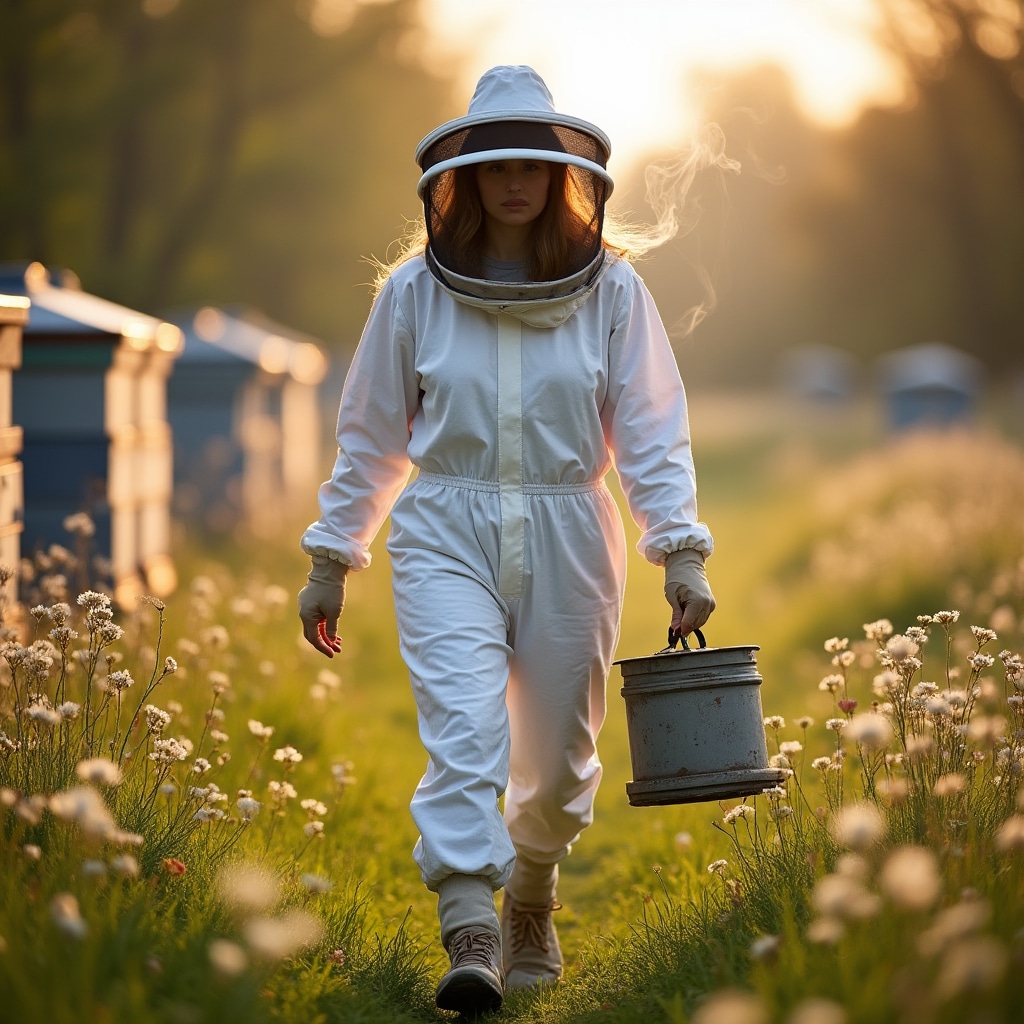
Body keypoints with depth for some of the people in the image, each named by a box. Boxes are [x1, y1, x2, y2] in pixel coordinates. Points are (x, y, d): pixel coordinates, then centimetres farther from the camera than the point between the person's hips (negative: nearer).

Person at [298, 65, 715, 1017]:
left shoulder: (611, 290, 0)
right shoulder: (414, 291, 2)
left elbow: (652, 433, 1)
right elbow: (370, 437, 9)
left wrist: (681, 550, -10)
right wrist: (331, 560, 10)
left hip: (568, 541, 1)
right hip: (447, 532, -1)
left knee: (557, 756, 11)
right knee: (463, 730, -20)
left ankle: (530, 901, 38)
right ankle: (470, 939, -25)